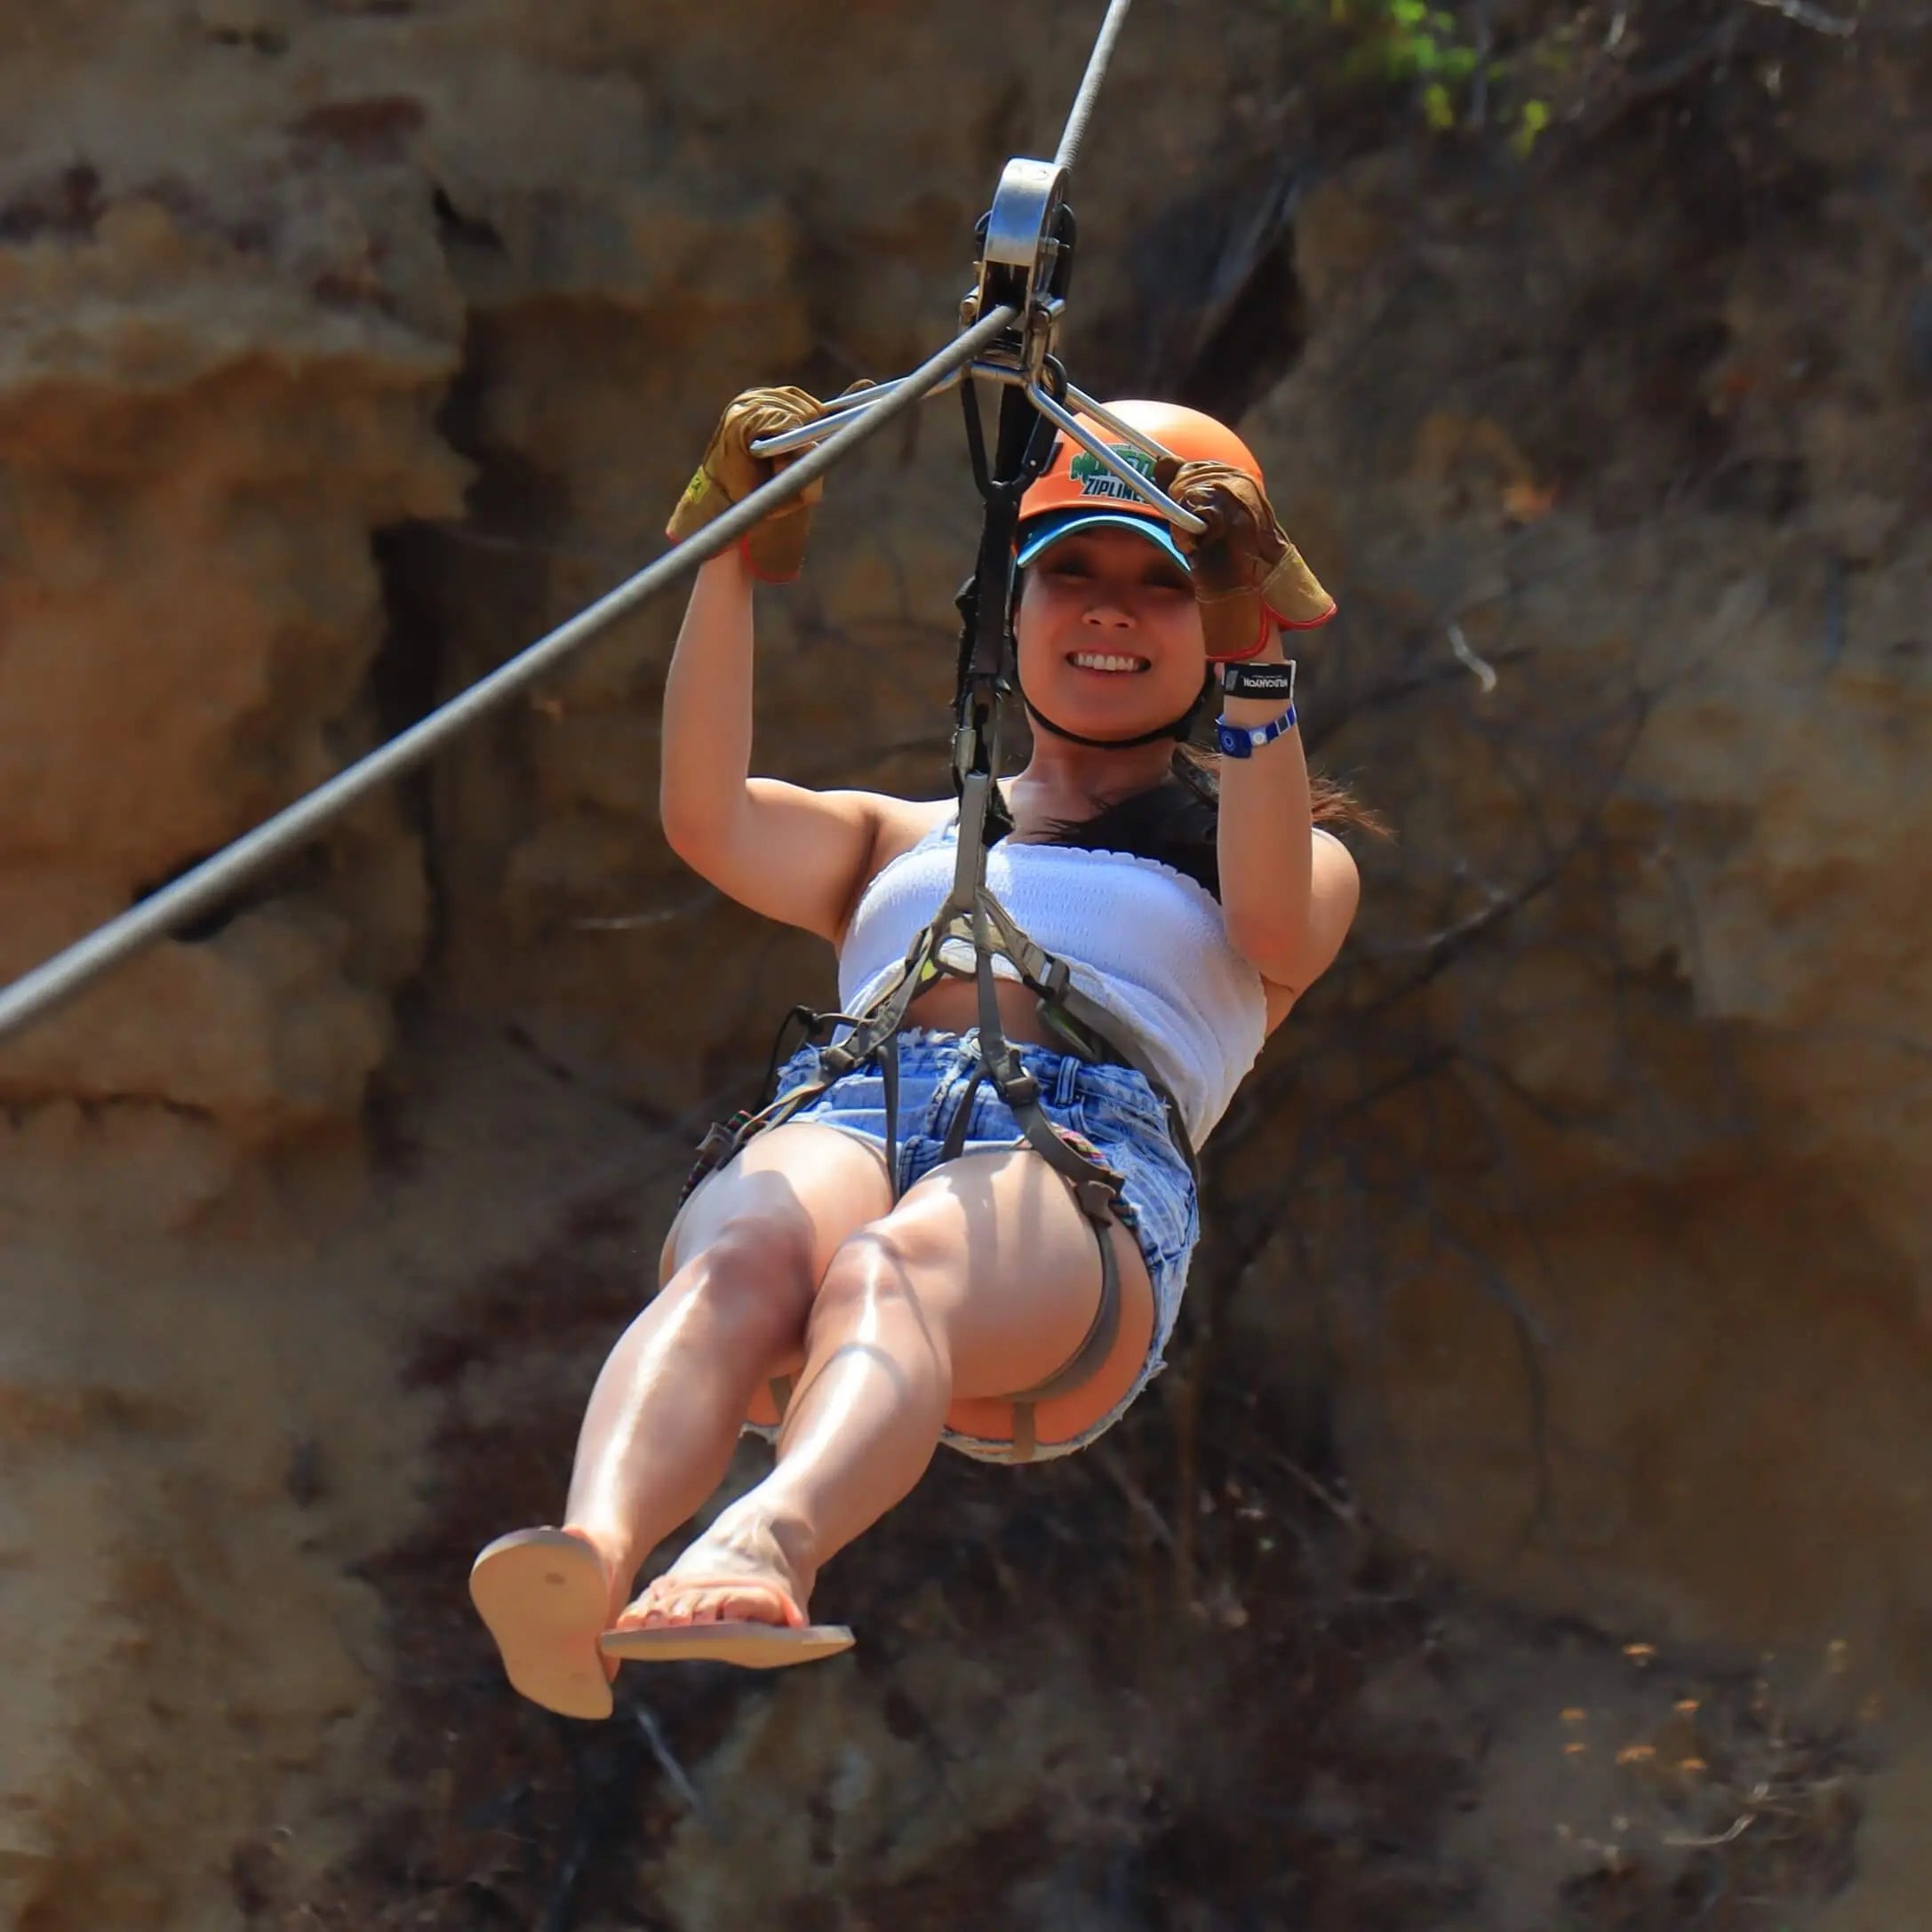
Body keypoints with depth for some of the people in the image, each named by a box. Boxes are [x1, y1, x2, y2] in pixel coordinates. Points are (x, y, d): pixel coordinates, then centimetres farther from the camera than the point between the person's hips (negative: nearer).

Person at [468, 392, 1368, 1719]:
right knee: (738, 1260, -37)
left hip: (1084, 1173, -2)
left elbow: (1274, 926, 4)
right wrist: (730, 565, 6)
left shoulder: (1301, 863, 32)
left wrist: (1258, 673, -7)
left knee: (890, 1274, -40)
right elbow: (710, 821, 15)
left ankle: (765, 1553, -71)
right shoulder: (900, 844, 37)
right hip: (845, 1122, 2)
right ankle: (594, 1553, -65)